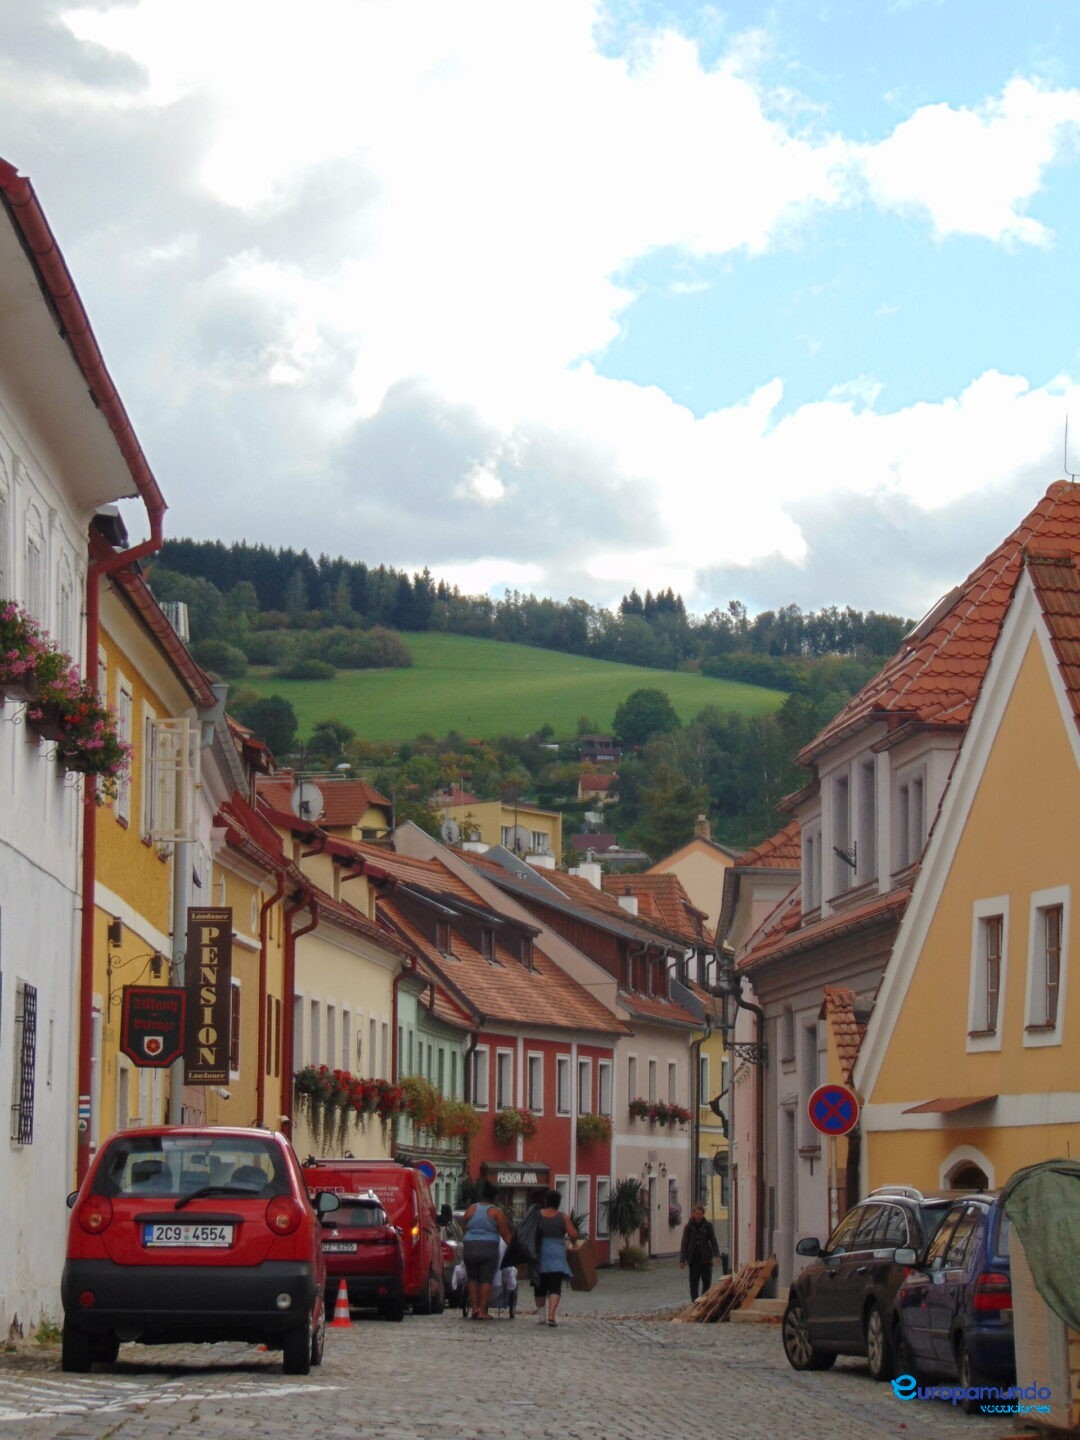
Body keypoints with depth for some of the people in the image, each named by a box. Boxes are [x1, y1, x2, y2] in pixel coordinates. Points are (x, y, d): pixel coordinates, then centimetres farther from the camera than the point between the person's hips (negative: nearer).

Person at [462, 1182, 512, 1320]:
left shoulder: (471, 1209, 7)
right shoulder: (496, 1212, -3)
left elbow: (463, 1227, 15)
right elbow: (505, 1233, -4)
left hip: (470, 1247, 3)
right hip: (489, 1249, -3)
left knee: (473, 1279, 15)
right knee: (486, 1280, 0)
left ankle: (474, 1308, 8)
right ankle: (482, 1311, -3)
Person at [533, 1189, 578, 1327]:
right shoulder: (563, 1217, -3)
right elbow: (573, 1235, -7)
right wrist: (567, 1237, 14)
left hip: (540, 1254, 2)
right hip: (557, 1254, -2)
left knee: (540, 1286, 15)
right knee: (555, 1287, -5)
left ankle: (541, 1315, 21)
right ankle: (551, 1315, -22)